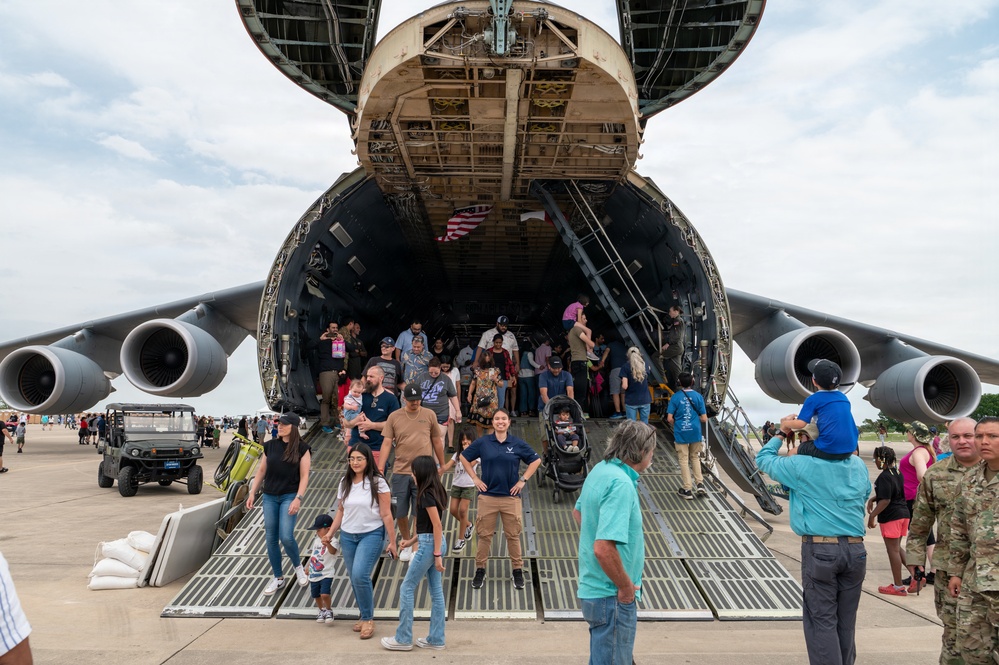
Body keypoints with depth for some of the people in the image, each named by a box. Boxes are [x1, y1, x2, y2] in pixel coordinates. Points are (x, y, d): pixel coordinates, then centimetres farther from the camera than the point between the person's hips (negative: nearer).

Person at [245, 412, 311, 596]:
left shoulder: (302, 448, -6)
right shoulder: (270, 445, 5)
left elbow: (304, 476, -8)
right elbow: (261, 471, 11)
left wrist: (298, 498, -17)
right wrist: (252, 493, 7)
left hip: (289, 496, -4)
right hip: (269, 497, 4)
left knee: (286, 536, -15)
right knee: (271, 539, 6)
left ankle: (298, 566, 14)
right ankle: (278, 578, 21)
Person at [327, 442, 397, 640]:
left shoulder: (377, 483, -10)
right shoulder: (344, 483, 6)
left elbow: (386, 515, -9)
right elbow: (340, 511, 14)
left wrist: (391, 542, -9)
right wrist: (330, 534, 8)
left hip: (371, 535, -5)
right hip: (347, 536, 5)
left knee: (360, 575, -18)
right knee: (354, 578, 9)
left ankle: (368, 619, -1)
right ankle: (365, 615, 27)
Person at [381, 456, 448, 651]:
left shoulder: (426, 495, -18)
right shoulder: (436, 491, 10)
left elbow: (437, 526, -20)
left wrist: (437, 555, -20)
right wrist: (412, 540, 21)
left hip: (429, 545, -9)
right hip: (435, 542, 9)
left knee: (407, 588, 3)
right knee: (436, 590, 12)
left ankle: (403, 639, 11)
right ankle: (436, 639, 18)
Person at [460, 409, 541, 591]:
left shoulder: (518, 444, -1)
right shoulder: (482, 442, 0)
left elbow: (536, 460, 8)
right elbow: (464, 457, 10)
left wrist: (523, 480, 2)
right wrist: (475, 478, 3)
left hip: (511, 496, 0)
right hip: (487, 496, 0)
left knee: (513, 535, 8)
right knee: (484, 535, 6)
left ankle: (518, 571, 21)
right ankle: (480, 570, 20)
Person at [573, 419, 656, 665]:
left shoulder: (601, 469, 4)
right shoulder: (621, 484, -25)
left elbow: (578, 512, 21)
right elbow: (604, 548, -33)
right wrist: (626, 587, -17)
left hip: (593, 588, 9)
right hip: (613, 597, -9)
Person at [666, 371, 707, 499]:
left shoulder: (675, 397, -8)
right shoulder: (698, 396, -4)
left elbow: (670, 418, -10)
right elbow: (704, 419, -3)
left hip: (681, 433, -2)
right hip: (695, 432, 2)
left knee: (684, 460, 6)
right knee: (695, 457, 21)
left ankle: (687, 490, 10)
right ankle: (699, 484, 13)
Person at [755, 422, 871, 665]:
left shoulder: (802, 466, -10)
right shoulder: (859, 465, 5)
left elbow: (764, 458, 4)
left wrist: (781, 434, 17)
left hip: (820, 549, -5)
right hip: (855, 549, 5)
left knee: (822, 621, 1)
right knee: (846, 621, 14)